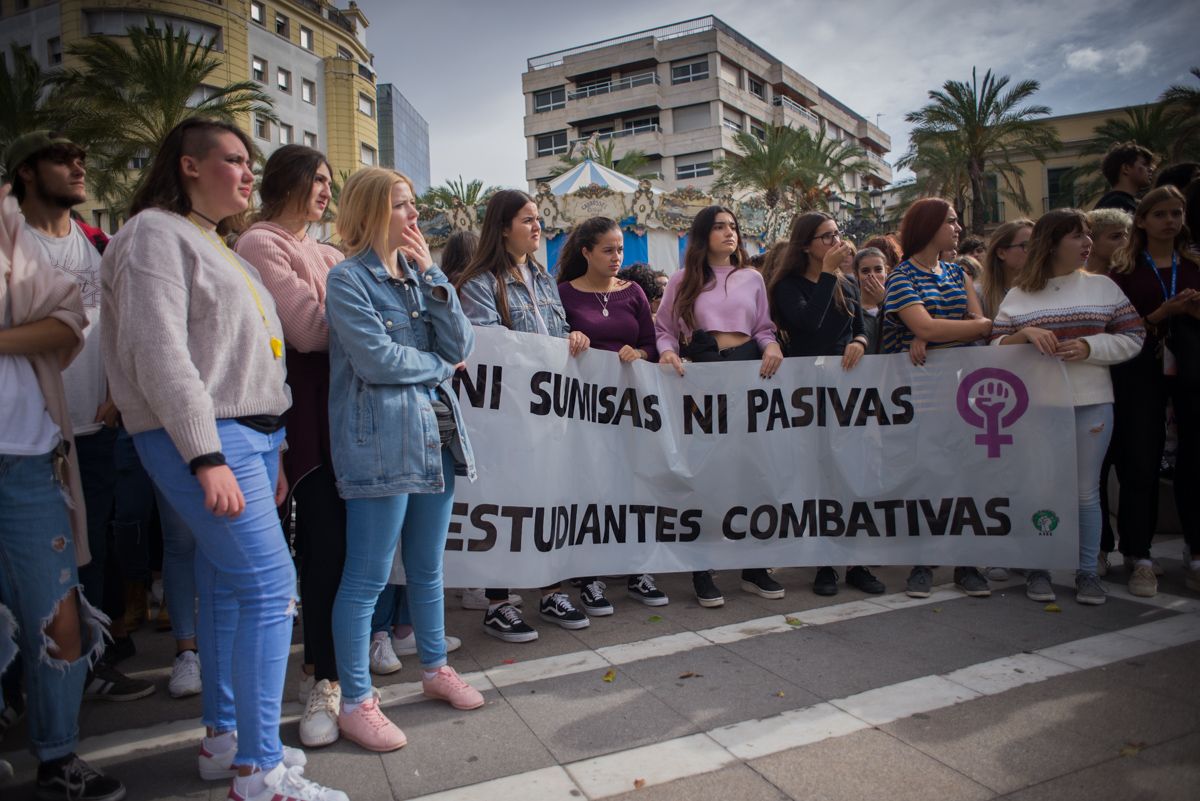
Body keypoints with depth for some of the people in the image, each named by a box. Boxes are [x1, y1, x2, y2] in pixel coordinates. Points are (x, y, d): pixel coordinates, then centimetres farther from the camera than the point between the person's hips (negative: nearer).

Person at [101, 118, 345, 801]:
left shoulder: (218, 247, 22)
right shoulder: (156, 234, -6)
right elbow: (158, 352, -16)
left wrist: (270, 452, 19)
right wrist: (206, 456, -22)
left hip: (248, 435, 9)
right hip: (202, 438, -9)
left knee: (229, 586, 12)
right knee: (270, 585, -12)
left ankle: (224, 738, 25)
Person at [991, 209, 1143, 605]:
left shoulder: (1103, 287, 8)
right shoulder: (1018, 296, 6)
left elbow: (1133, 338, 4)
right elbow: (996, 347, 3)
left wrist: (1089, 347, -12)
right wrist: (1026, 334, -15)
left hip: (1091, 404, 1)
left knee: (1085, 492, 6)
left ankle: (1087, 570, 18)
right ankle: (1038, 568, 17)